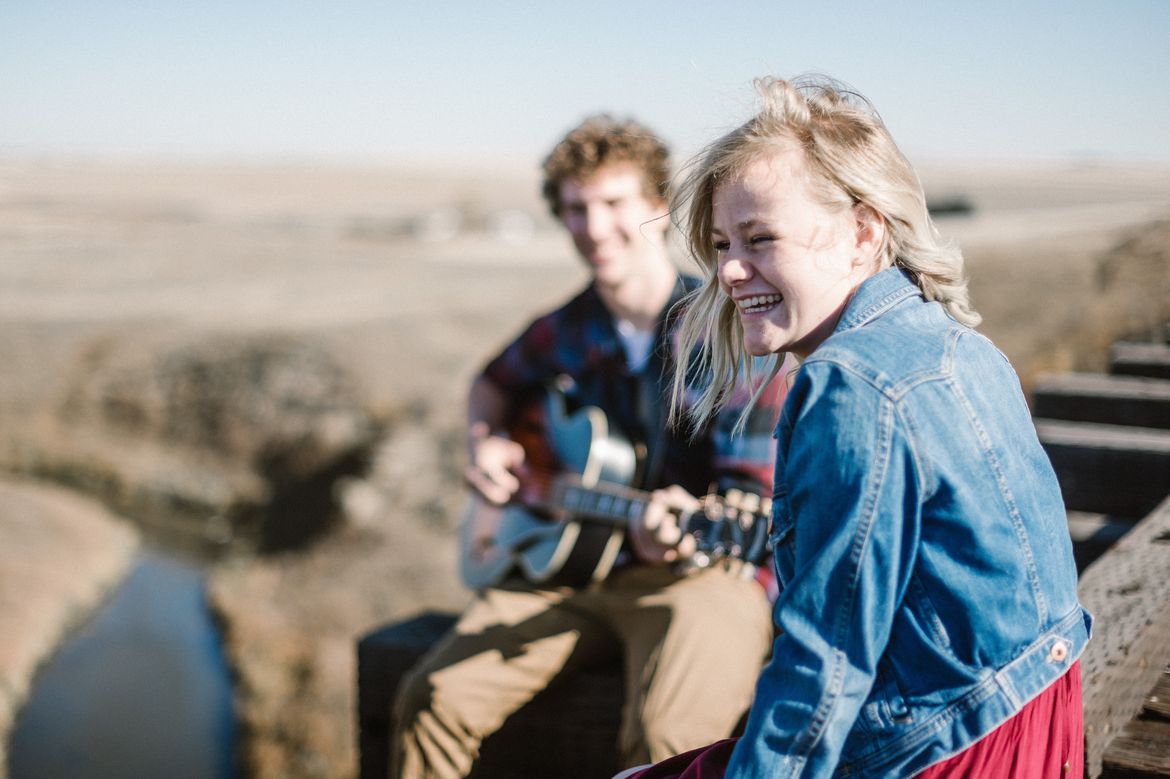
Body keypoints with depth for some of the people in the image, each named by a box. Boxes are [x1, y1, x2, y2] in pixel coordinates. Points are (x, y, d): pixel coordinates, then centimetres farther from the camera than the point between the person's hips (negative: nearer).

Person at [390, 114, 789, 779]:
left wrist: (678, 529, -36)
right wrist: (484, 444, 8)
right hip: (568, 566, 5)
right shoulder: (566, 331, 8)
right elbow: (497, 381, 30)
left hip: (704, 570, -5)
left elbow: (756, 498, -15)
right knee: (433, 698, -11)